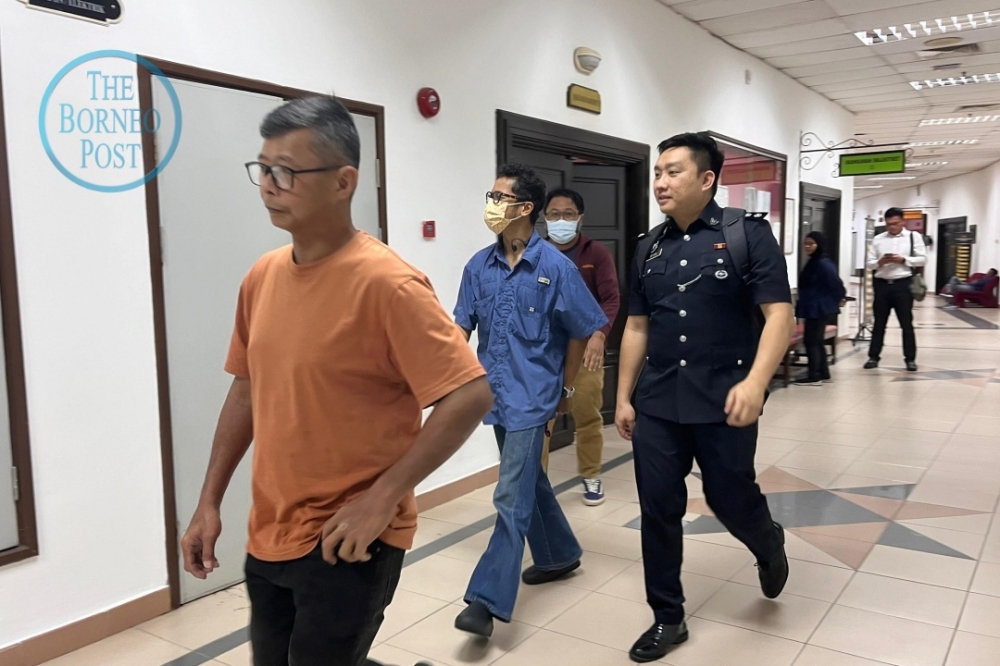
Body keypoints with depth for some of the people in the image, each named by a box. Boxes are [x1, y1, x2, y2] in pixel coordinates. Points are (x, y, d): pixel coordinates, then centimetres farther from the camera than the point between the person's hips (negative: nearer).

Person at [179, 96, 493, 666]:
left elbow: (471, 395, -22)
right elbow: (247, 392, 12)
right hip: (269, 538, 8)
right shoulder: (262, 276, 3)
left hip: (346, 543, -7)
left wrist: (382, 496, -22)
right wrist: (210, 502, 11)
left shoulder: (385, 283, -20)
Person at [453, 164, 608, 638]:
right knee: (529, 480, 19)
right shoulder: (479, 265, 1)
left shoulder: (555, 267, -12)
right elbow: (462, 327, 7)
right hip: (496, 393, 6)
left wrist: (566, 389, 3)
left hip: (532, 396, -6)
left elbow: (580, 331, -3)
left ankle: (488, 598, -1)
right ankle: (559, 555, 40)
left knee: (512, 497, -6)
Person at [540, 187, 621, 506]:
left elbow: (611, 298, -4)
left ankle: (591, 477, 24)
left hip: (585, 348, 0)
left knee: (588, 415, 7)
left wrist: (599, 334, -20)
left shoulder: (597, 253, 2)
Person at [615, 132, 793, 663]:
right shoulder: (649, 248, 9)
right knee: (658, 511, 6)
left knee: (731, 500, 9)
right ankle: (668, 618, 24)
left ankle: (769, 547, 45)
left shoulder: (747, 233, -5)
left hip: (724, 402, -4)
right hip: (657, 404, 4)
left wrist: (754, 383, -25)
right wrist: (624, 397, 12)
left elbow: (779, 314, -11)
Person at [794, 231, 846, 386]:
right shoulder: (812, 262, 12)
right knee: (816, 341, 14)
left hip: (819, 309, -10)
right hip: (813, 308, 10)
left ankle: (814, 376, -2)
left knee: (811, 341, -7)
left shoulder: (823, 263, -18)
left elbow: (836, 282, -21)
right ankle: (823, 373, 22)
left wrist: (839, 299, -6)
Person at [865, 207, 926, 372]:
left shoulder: (914, 237, 3)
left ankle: (910, 358, 13)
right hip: (882, 284, 2)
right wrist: (880, 262, -14)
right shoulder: (878, 239, 8)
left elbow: (922, 259, -1)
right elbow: (869, 263, 6)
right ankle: (873, 357, 15)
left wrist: (903, 260, -14)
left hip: (903, 284, -2)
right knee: (879, 323, 8)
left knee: (906, 323, 5)